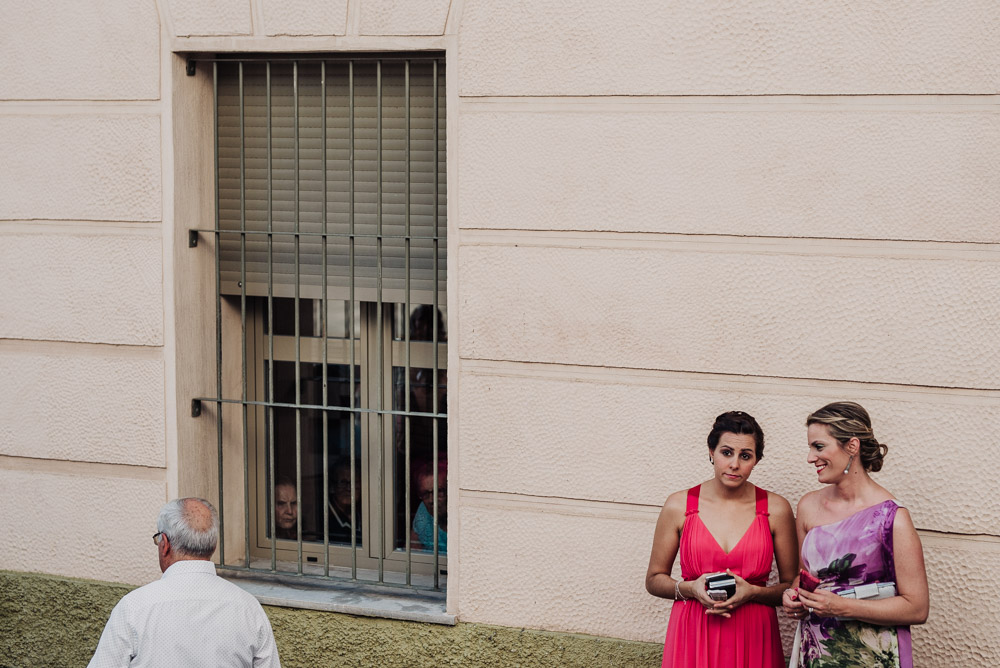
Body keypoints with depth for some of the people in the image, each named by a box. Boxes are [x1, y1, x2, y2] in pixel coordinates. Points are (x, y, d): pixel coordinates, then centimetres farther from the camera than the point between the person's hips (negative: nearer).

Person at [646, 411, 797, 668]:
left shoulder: (776, 509, 0)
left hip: (753, 638, 0)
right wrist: (690, 588, -11)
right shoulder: (679, 506, 0)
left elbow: (792, 586, 5)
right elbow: (654, 579, 7)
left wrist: (752, 593, -13)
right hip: (693, 636, 0)